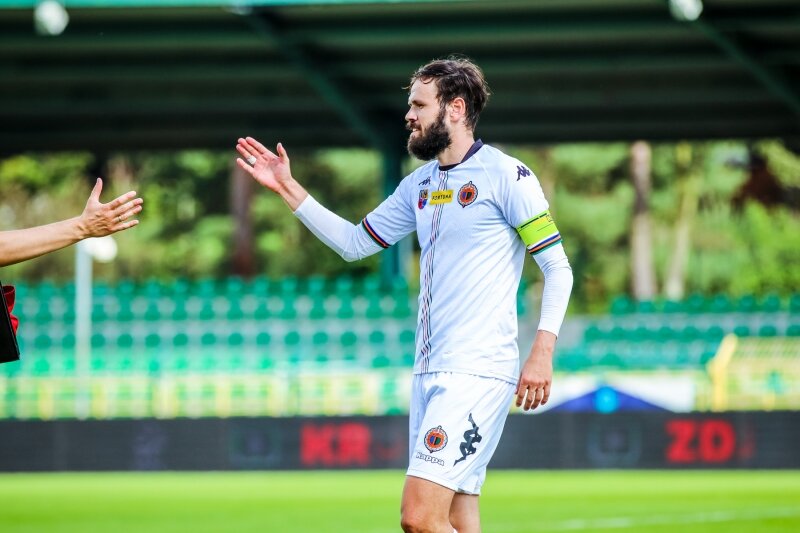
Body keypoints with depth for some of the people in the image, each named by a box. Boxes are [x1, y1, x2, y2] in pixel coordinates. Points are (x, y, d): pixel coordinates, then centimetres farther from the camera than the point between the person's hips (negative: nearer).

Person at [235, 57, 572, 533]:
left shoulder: (506, 176, -6)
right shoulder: (420, 185, 16)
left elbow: (558, 268, -8)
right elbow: (355, 242, 25)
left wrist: (542, 355, -17)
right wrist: (288, 188, 20)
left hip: (477, 372, -8)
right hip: (430, 370, 8)